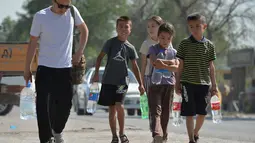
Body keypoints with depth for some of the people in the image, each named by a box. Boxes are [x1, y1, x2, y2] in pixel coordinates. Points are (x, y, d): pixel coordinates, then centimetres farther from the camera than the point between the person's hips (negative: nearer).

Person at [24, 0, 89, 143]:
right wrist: (27, 68, 2)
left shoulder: (72, 12, -3)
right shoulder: (41, 16, -10)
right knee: (43, 106, -7)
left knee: (65, 104, 9)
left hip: (65, 68, 3)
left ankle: (57, 131, 35)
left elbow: (84, 30, 14)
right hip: (45, 68, -3)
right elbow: (33, 43, -2)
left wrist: (79, 52, 5)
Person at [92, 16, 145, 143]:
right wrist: (96, 73, -1)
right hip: (108, 80, 0)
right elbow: (100, 57, 6)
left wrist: (141, 84, 9)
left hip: (122, 81, 0)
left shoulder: (130, 48, 5)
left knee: (119, 105, -18)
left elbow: (135, 67, 11)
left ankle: (122, 133, 0)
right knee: (112, 109, 3)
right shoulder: (111, 42, 1)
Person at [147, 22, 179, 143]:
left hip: (169, 84, 4)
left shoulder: (173, 52, 12)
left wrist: (163, 65, -19)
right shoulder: (153, 49, 4)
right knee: (156, 111, -16)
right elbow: (154, 62, -15)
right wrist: (170, 62, -10)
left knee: (166, 113, 7)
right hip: (155, 83, -4)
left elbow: (177, 67, -3)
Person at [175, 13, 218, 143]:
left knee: (202, 112, 7)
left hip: (204, 83, 2)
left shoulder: (209, 45, 5)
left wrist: (214, 85, 8)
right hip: (188, 83, -2)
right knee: (189, 113, -4)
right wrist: (177, 83, 1)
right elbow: (180, 65, 3)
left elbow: (211, 67, 10)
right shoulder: (185, 44, 0)